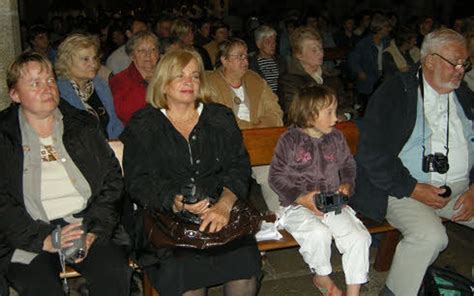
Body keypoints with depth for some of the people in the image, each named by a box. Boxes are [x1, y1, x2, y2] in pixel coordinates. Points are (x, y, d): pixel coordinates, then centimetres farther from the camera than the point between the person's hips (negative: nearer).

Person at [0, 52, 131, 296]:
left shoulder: (82, 124, 14)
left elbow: (112, 180, 8)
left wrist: (94, 232, -6)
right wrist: (44, 239, -15)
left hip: (85, 225, 2)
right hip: (28, 239, -2)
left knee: (115, 271, -25)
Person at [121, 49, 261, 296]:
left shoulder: (220, 118, 14)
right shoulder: (142, 126, 8)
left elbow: (239, 167, 5)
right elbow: (138, 182, 0)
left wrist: (224, 205, -14)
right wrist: (175, 203, -19)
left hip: (220, 213, 2)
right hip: (163, 218, -2)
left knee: (245, 263, -24)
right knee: (184, 271, -30)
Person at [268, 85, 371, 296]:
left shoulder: (336, 138, 9)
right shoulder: (290, 140, -6)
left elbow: (348, 165, 23)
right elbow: (276, 177, -6)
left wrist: (346, 185, 1)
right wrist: (301, 198, -17)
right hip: (298, 206, -4)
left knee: (359, 236, -17)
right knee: (318, 233, -33)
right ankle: (322, 277, -1)